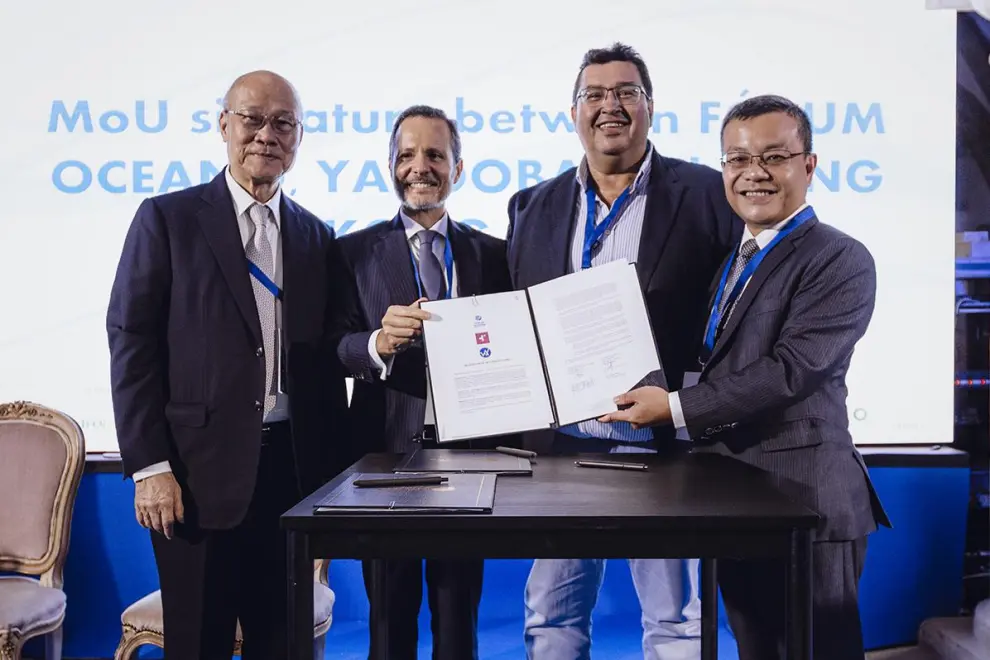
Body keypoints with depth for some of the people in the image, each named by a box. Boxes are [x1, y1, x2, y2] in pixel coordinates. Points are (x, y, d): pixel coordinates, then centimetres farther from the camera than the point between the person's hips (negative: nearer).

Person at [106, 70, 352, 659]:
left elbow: (327, 360, 12)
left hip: (295, 470, 4)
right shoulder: (167, 218, 1)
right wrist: (149, 467, -11)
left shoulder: (318, 237, 12)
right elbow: (131, 343, -4)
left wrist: (336, 474, 9)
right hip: (199, 471, -3)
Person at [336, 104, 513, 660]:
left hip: (467, 450, 1)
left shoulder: (494, 254, 7)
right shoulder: (357, 251, 3)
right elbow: (336, 350, -6)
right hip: (387, 450, -1)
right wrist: (378, 342, -26)